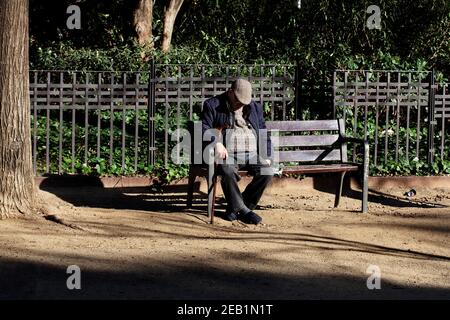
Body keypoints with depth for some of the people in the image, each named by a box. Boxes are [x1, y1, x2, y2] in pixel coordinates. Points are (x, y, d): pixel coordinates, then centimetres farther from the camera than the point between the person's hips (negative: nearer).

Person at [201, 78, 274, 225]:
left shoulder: (255, 108, 20)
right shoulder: (213, 105, 8)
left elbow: (264, 134, 21)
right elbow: (204, 127, -1)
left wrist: (267, 156, 8)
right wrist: (216, 143, -19)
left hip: (251, 154, 4)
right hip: (227, 154, -4)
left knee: (267, 172, -24)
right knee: (228, 172, -38)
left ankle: (235, 208, -14)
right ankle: (243, 210, -24)